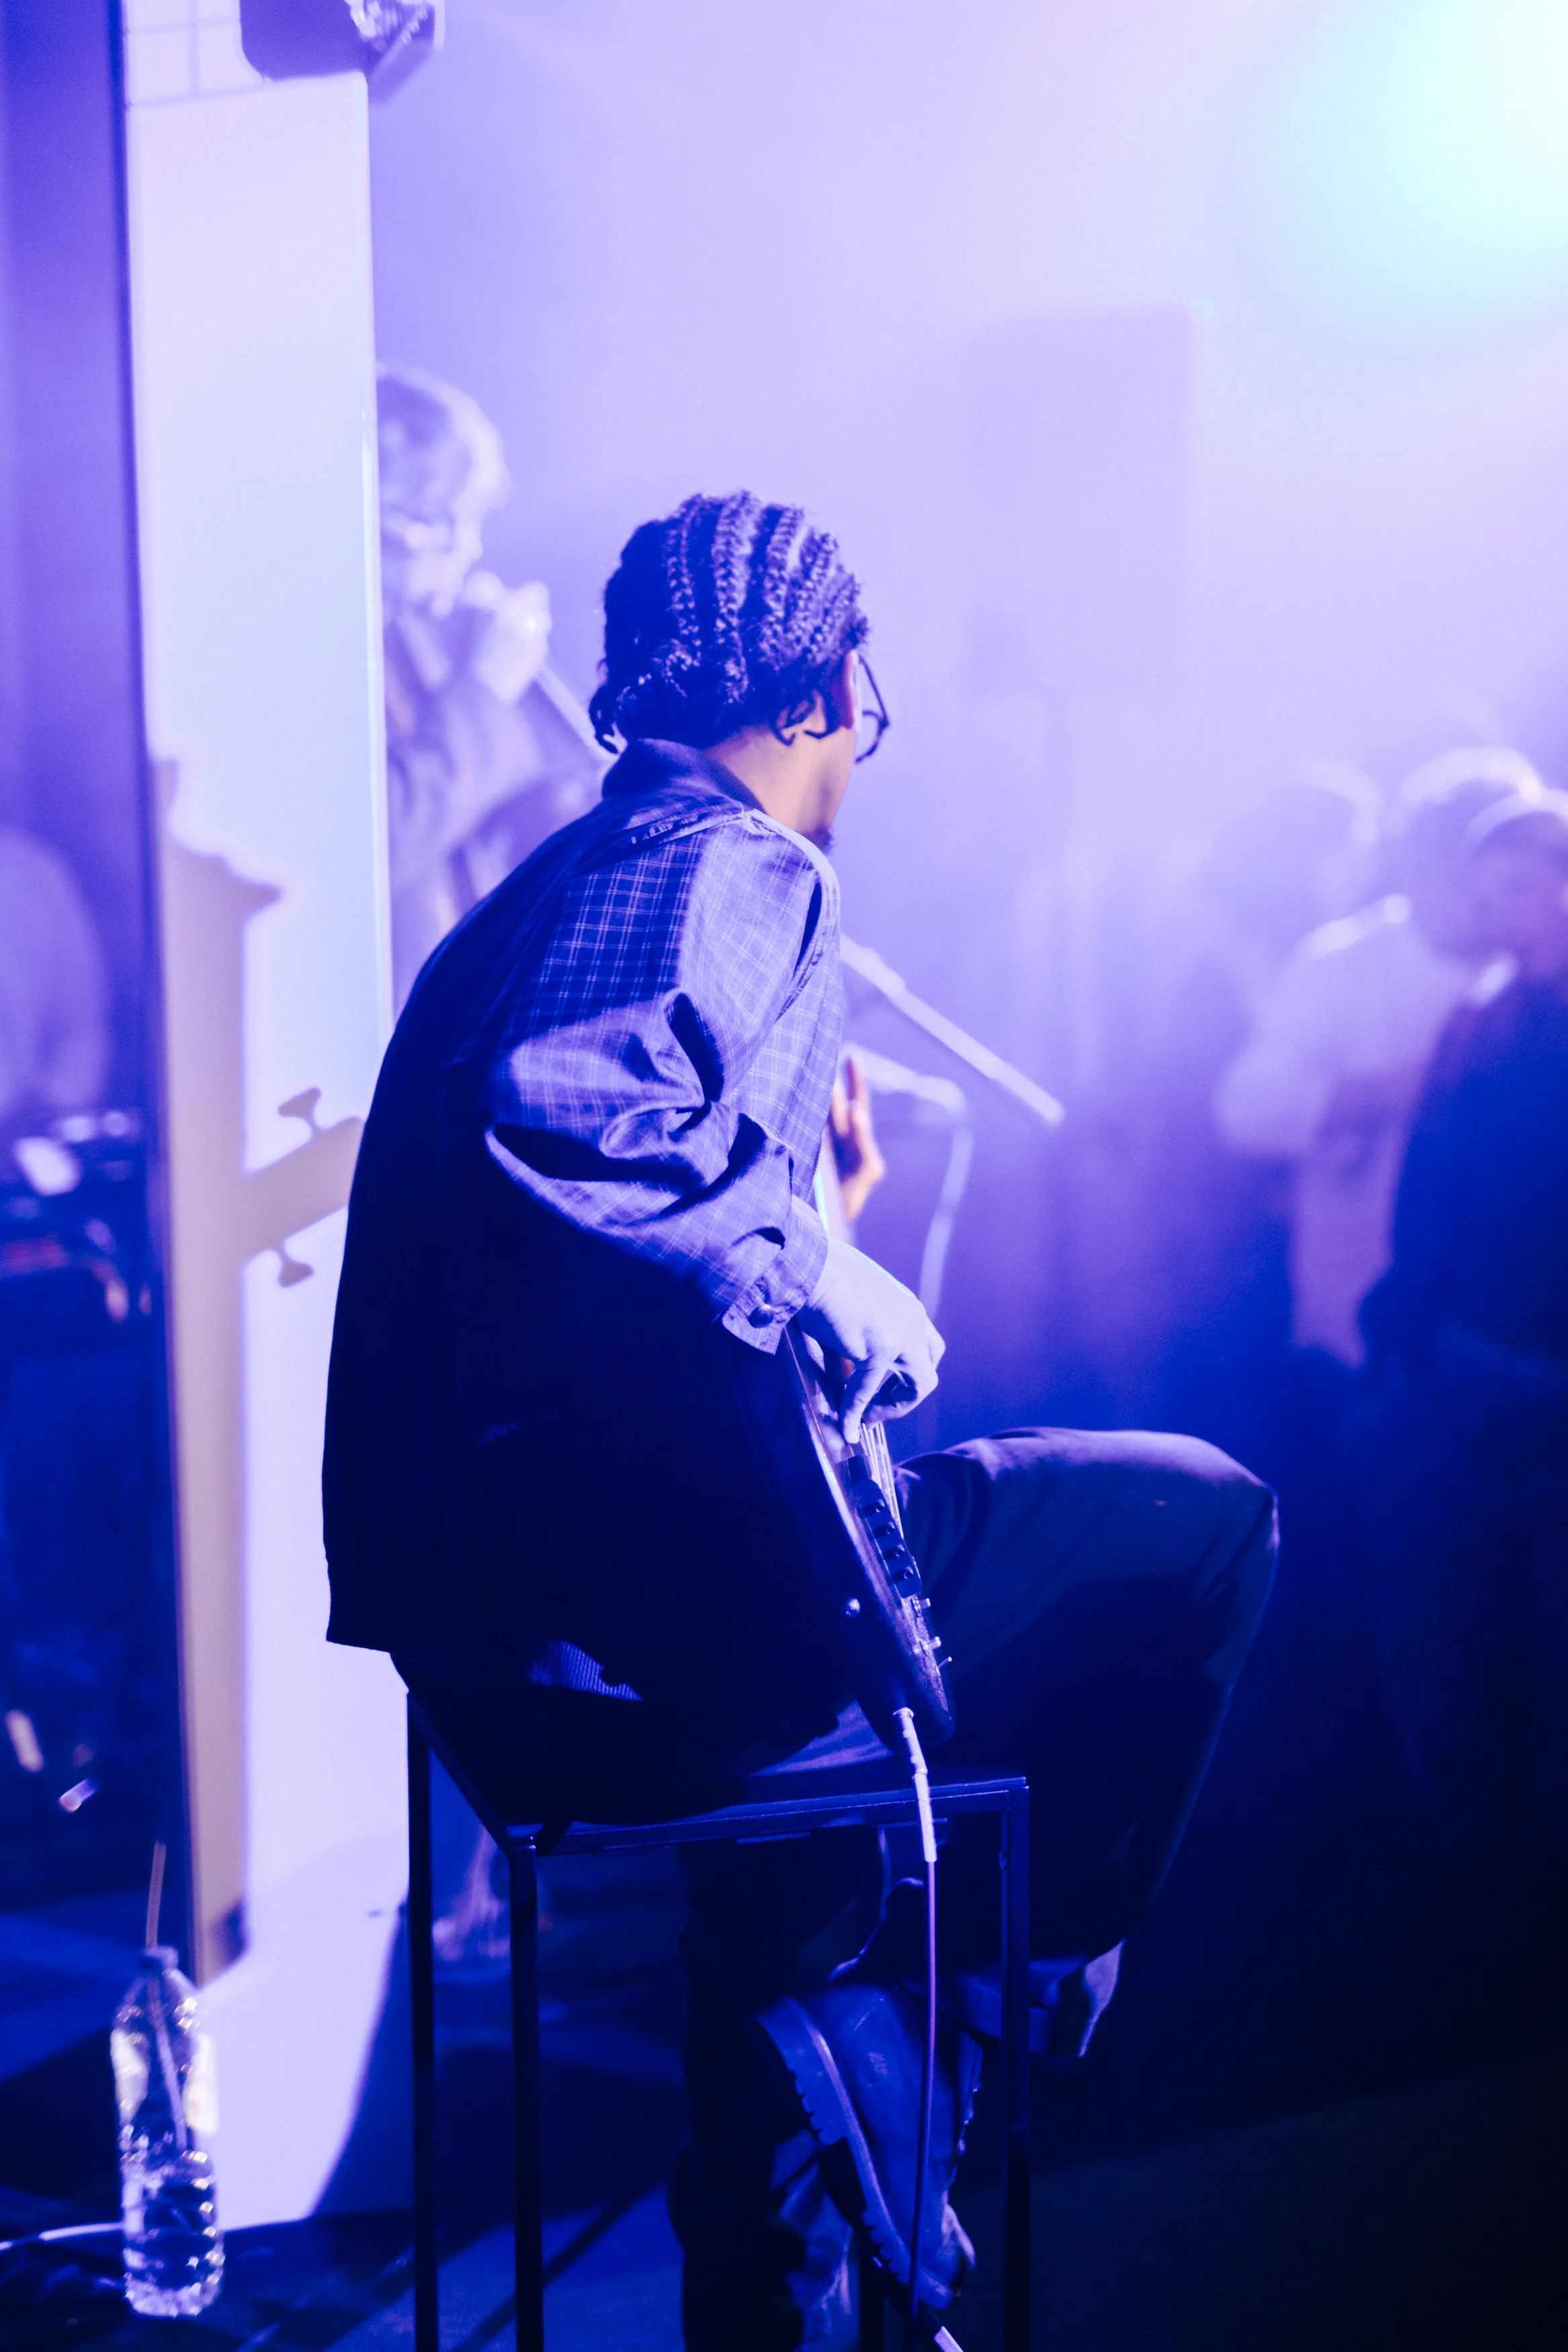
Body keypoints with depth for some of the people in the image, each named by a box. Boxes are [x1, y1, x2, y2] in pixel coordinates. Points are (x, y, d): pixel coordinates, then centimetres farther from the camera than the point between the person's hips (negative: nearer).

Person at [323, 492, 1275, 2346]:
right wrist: (822, 1276, -18)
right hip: (635, 1616, -10)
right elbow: (566, 1112, -31)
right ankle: (989, 2027, 16)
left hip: (480, 1640, 10)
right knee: (1200, 1523, 0)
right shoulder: (733, 869, -11)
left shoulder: (552, 884, 19)